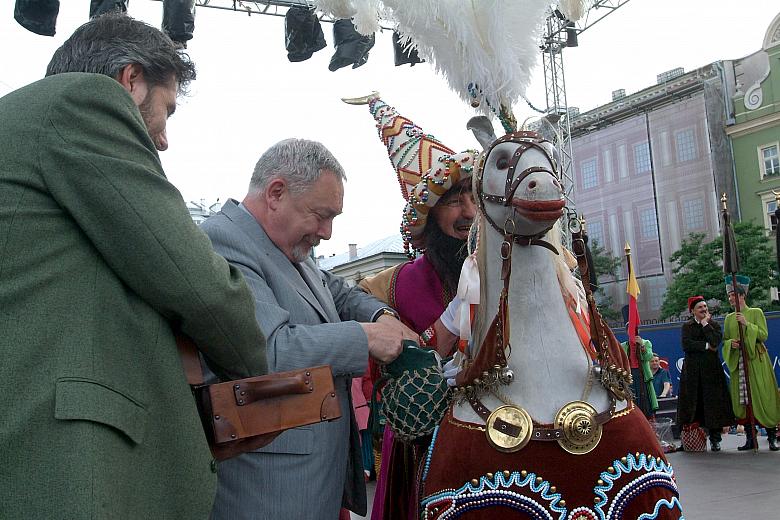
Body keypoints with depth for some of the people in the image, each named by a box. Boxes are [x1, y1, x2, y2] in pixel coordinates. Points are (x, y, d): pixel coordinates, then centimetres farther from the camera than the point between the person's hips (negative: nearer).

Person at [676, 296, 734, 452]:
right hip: (692, 369, 0)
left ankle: (715, 439, 3)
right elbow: (686, 345, -7)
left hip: (711, 369, 0)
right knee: (692, 402, -3)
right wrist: (706, 346, -8)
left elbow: (715, 341, -10)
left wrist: (705, 324, -4)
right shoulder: (687, 326, 9)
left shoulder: (714, 325, 10)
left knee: (713, 402, -3)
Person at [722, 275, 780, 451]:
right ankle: (750, 438, 6)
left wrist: (747, 324, -17)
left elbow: (764, 334, -7)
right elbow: (725, 340, 15)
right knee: (742, 400, 1)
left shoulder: (756, 312, 2)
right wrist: (730, 343, -6)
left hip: (756, 361, -4)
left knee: (763, 398, -6)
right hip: (737, 362, 4)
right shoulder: (729, 318, 14)